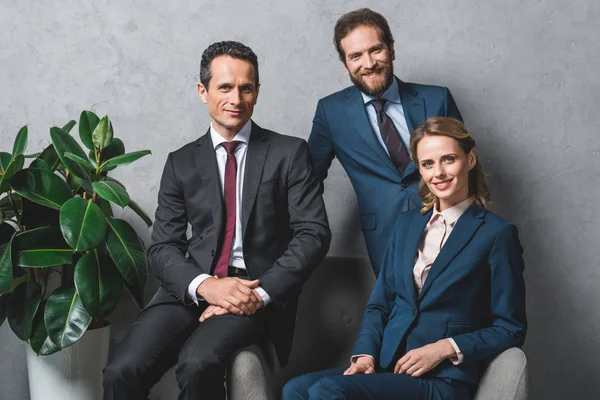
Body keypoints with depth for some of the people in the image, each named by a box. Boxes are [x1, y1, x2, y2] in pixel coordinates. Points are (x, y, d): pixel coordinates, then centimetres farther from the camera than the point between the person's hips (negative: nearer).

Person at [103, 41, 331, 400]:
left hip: (258, 294, -2)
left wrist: (260, 293, -16)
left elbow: (313, 234, -3)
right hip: (191, 290, 3)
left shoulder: (290, 153, 5)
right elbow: (163, 247, 7)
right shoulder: (182, 162, 13)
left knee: (198, 363, -32)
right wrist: (204, 285, -14)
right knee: (122, 371, -22)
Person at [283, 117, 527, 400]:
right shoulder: (407, 223, 17)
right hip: (383, 366, 5)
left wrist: (445, 348, -12)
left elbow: (510, 330, 0)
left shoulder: (497, 234, -1)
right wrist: (364, 354, -2)